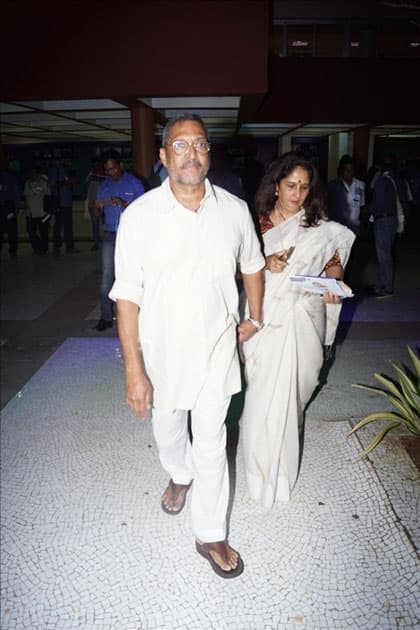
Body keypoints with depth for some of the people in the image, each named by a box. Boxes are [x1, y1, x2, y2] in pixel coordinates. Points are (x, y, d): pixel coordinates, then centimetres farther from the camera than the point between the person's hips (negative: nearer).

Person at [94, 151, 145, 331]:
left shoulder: (134, 183, 0)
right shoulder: (104, 186, 14)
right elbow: (100, 212, 17)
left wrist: (123, 203, -20)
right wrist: (98, 207, -6)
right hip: (110, 235, 4)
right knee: (106, 276, -1)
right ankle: (106, 316, 4)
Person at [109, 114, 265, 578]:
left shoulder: (234, 210, -7)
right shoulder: (139, 216, -14)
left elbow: (252, 264, 12)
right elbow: (127, 296, -14)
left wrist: (255, 318, 16)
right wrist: (134, 370, -16)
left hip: (216, 351, 1)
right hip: (161, 352, 0)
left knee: (211, 443, 9)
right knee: (168, 430, 23)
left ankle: (210, 536, 29)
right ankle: (180, 475, 57)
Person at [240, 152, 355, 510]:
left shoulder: (320, 228, -2)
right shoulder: (258, 222, 0)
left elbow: (334, 263, 7)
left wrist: (332, 283, -15)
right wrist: (265, 263, -18)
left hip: (301, 319, 0)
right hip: (265, 316, 0)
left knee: (294, 384, 11)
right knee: (268, 390, 4)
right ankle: (270, 471, 29)